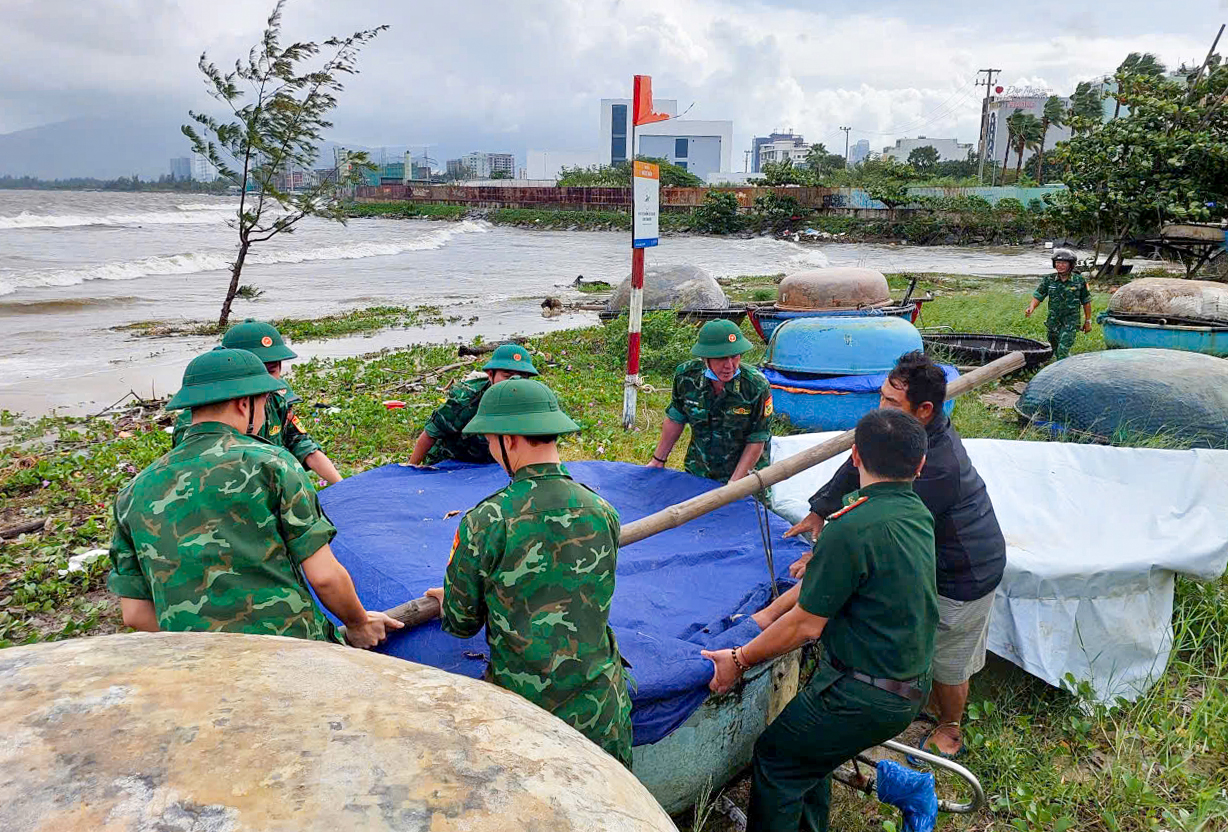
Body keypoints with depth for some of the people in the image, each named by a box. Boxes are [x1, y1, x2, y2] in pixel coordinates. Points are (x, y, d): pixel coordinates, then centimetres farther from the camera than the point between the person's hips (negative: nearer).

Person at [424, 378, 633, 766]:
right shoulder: (602, 511, -4)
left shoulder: (484, 522, -17)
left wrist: (448, 600, 22)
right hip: (600, 708, 4)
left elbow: (461, 623, -3)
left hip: (522, 707, -3)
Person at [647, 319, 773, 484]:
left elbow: (756, 442, -17)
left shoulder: (757, 387, -25)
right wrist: (658, 460, 7)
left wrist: (733, 485, -20)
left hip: (745, 475, -2)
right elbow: (675, 419, 0)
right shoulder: (685, 376, -17)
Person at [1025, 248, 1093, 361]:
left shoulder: (1079, 281, -6)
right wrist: (1031, 308, -25)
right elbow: (1037, 297, -5)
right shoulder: (1048, 280, -2)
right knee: (1056, 350, 16)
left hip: (1071, 322, -3)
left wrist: (1088, 321, 6)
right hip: (1053, 321, 4)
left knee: (1063, 350, -17)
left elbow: (1086, 302, 3)